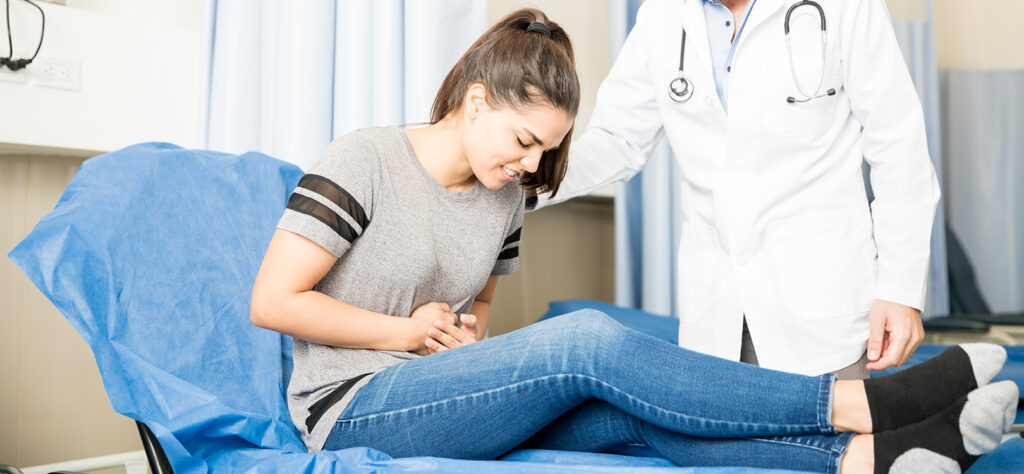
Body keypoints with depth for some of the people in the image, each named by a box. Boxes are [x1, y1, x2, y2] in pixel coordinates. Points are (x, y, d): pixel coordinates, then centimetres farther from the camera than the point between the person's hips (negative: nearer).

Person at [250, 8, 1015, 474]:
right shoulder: (365, 162, -11)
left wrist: (464, 333, -4)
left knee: (626, 407, -23)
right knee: (588, 341, -28)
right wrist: (407, 335, -11)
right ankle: (862, 403, -26)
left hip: (443, 400, 7)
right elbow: (270, 302, -14)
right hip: (354, 408, -6)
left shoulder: (503, 203, 9)